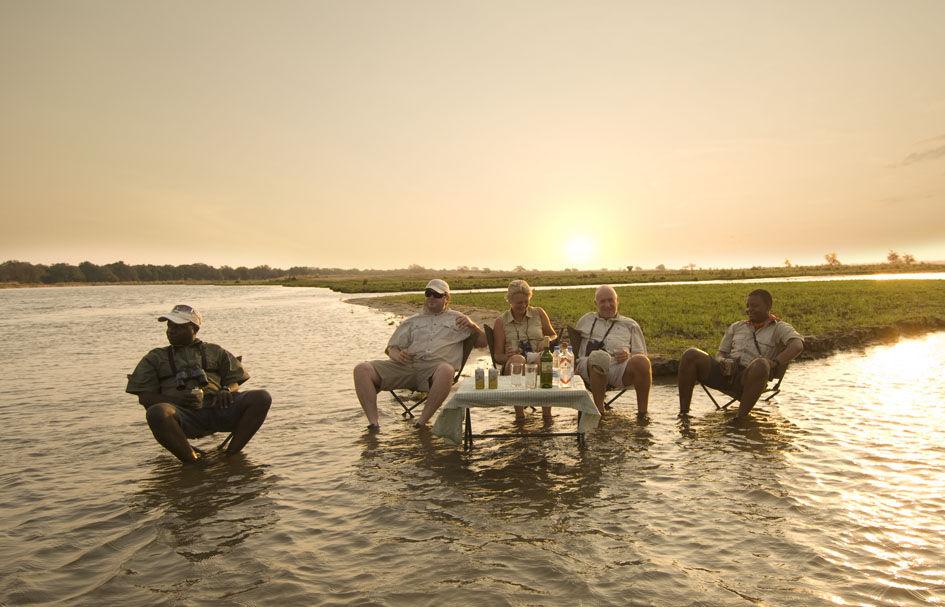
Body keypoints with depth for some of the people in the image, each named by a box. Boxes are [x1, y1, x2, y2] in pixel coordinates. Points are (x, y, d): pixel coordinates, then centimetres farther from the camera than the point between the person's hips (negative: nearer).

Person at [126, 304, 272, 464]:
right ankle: (193, 462, -28)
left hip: (217, 409, 1)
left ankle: (231, 453, -27)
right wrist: (178, 400, -8)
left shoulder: (215, 351, 26)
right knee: (156, 413, -38)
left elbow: (234, 381, 21)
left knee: (262, 397, -25)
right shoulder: (155, 358, 24)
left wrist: (226, 390, -6)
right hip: (183, 416, -1)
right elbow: (144, 397, 13)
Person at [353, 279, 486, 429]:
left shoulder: (456, 318, 25)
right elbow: (391, 348, 24)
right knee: (361, 369, -19)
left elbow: (482, 342, 20)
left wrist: (472, 325, 0)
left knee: (446, 370, -42)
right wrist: (397, 355, -1)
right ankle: (373, 422, -24)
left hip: (435, 366, -3)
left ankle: (423, 420, -29)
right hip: (406, 365, 3)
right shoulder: (412, 321, 30)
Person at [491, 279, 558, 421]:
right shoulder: (501, 321, 11)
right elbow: (498, 355, 8)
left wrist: (547, 340, 3)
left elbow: (554, 335, 28)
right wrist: (508, 356, -16)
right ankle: (519, 411, -32)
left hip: (538, 358, 1)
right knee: (517, 359, -39)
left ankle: (547, 411, -34)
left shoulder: (539, 313, 16)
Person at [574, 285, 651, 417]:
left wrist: (629, 356, -3)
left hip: (620, 367, 1)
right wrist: (574, 365, 11)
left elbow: (642, 355, 20)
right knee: (599, 356, -39)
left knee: (642, 361, -34)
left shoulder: (630, 325, 26)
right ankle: (599, 410, -30)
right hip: (589, 368, -1)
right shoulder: (586, 320, 30)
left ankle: (642, 412, -20)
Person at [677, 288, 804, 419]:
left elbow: (797, 345, -8)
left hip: (748, 379, -4)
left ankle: (740, 419, -32)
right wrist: (722, 361, -3)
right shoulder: (737, 327, 27)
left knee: (761, 364, -39)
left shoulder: (779, 328, 13)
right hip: (724, 373, 4)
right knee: (691, 354, -22)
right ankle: (683, 413, -23)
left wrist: (774, 363, -24)